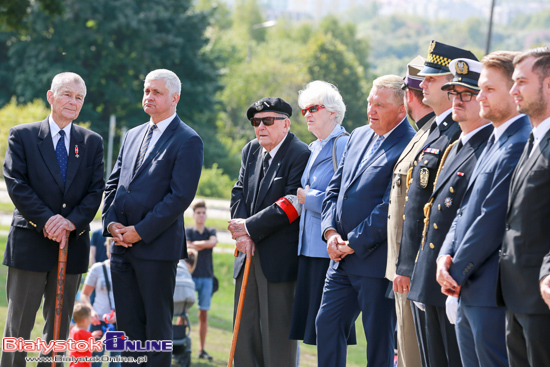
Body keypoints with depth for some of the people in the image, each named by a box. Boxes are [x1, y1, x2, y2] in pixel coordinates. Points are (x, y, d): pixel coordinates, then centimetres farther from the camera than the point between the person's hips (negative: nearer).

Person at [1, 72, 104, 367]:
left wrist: (72, 221, -13)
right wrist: (46, 219, -16)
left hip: (73, 242, 3)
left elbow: (96, 190, 3)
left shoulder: (92, 142, 10)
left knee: (59, 326, 8)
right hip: (30, 242, -3)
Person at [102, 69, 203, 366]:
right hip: (123, 245, 7)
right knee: (128, 323, 9)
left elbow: (181, 196, -14)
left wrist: (140, 231, -16)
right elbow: (113, 183, 18)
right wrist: (111, 222, 0)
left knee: (157, 325, -2)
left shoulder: (187, 141, -6)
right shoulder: (133, 135, 17)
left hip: (157, 246, -7)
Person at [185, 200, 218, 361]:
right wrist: (205, 244, -8)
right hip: (190, 276, -3)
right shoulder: (188, 231, 6)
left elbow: (213, 242, -8)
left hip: (206, 277, 3)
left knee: (203, 314, 4)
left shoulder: (211, 232, 14)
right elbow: (188, 249, -9)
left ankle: (202, 350, 8)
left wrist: (196, 244, -7)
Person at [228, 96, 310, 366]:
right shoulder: (250, 151, 14)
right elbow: (239, 193, 11)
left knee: (277, 331, -6)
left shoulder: (300, 154, -10)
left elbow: (291, 205, -16)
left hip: (279, 259, -7)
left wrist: (250, 228, -13)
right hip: (249, 254, 7)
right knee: (245, 331, 9)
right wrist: (242, 235, -5)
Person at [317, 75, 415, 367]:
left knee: (379, 339, 1)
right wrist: (330, 232, -1)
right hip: (341, 258, 8)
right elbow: (335, 187, 15)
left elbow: (391, 208, -18)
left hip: (376, 262, -8)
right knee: (327, 324, 9)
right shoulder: (358, 137, 13)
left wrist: (353, 243, -14)